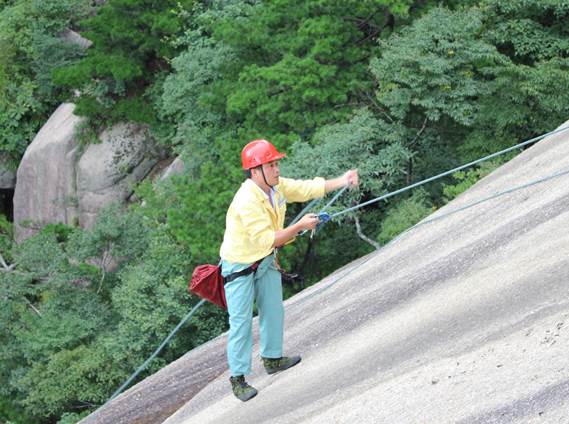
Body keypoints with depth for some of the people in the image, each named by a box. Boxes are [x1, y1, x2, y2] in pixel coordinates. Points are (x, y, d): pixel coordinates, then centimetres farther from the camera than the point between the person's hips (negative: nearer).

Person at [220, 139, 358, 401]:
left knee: (273, 311, 17)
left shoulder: (277, 186, -8)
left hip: (265, 260, 8)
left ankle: (272, 358, 35)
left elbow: (307, 189, -5)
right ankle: (238, 378, 3)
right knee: (241, 322, -5)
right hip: (240, 265, -8)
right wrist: (299, 227, -32)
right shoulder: (247, 202, -34)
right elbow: (267, 240, -34)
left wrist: (341, 182, -18)